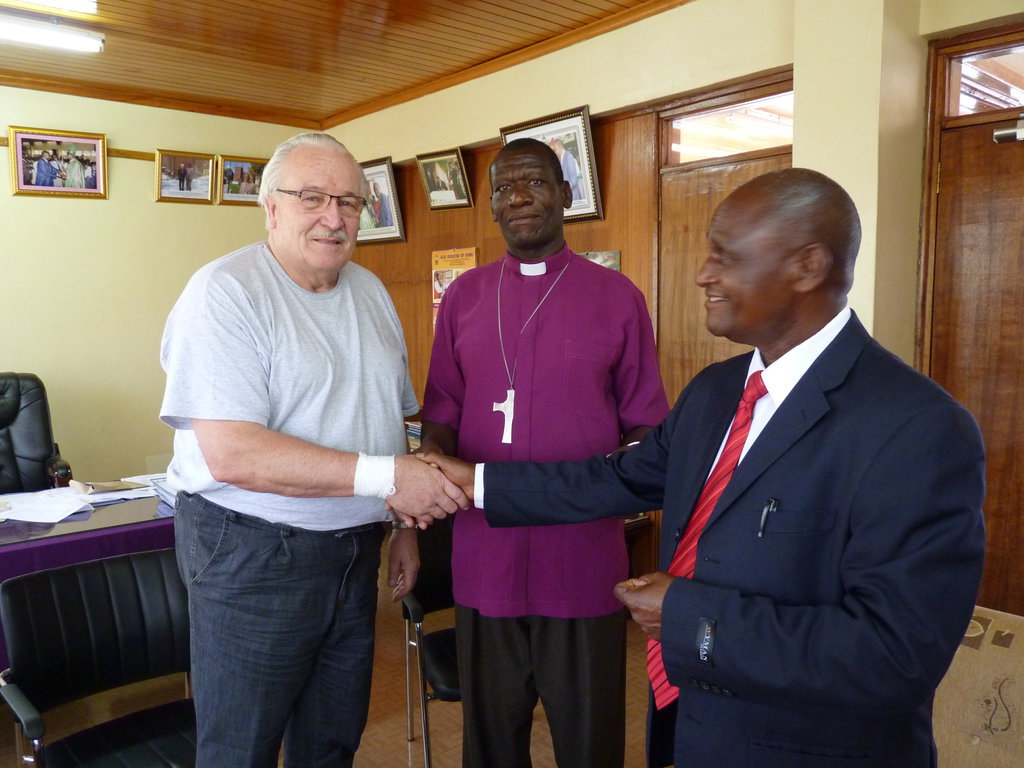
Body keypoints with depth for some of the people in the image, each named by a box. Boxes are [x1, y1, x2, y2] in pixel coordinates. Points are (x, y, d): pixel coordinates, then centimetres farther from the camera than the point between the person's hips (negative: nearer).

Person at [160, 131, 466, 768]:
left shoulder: (371, 293, 9)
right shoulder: (226, 292, -14)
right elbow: (231, 454, -24)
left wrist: (406, 524, 12)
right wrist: (383, 477, -26)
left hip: (355, 550, 6)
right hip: (252, 554, -6)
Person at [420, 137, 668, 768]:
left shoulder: (617, 296, 0)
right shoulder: (463, 296, 7)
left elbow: (646, 424, 4)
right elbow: (443, 414, 9)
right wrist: (433, 460, -12)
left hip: (586, 555, -1)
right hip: (485, 554, 2)